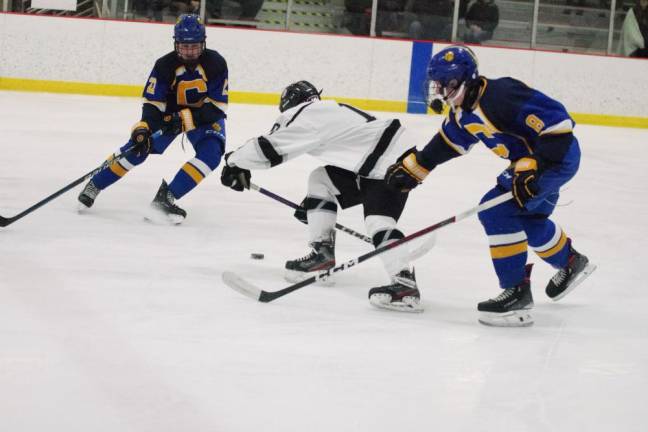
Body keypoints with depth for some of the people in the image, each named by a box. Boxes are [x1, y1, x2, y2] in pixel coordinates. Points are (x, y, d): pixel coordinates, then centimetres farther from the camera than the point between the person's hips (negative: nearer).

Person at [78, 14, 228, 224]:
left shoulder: (215, 63, -23)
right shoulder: (165, 65, -20)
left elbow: (217, 106, -23)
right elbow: (152, 103, -20)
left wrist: (187, 118, -35)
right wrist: (143, 128, -38)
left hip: (206, 116, 0)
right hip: (170, 113, 0)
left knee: (210, 154, -26)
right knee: (139, 144, -16)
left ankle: (166, 197, -26)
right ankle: (95, 185, -1)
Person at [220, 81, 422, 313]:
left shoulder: (306, 115, -8)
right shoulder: (327, 112, 22)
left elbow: (268, 147, -7)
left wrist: (234, 163, 8)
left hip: (390, 165, -10)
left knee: (378, 221, -25)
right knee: (320, 179, 14)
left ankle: (405, 285, -40)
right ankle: (321, 254, 14)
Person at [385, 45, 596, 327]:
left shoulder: (500, 95, -29)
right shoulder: (462, 110, 2)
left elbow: (556, 120, -31)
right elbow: (447, 143, 20)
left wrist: (534, 167, -33)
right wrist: (411, 169, 19)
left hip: (558, 154, -10)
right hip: (528, 159, 10)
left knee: (497, 210, -19)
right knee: (528, 218, 25)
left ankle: (517, 292, -14)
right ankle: (571, 263, 51)